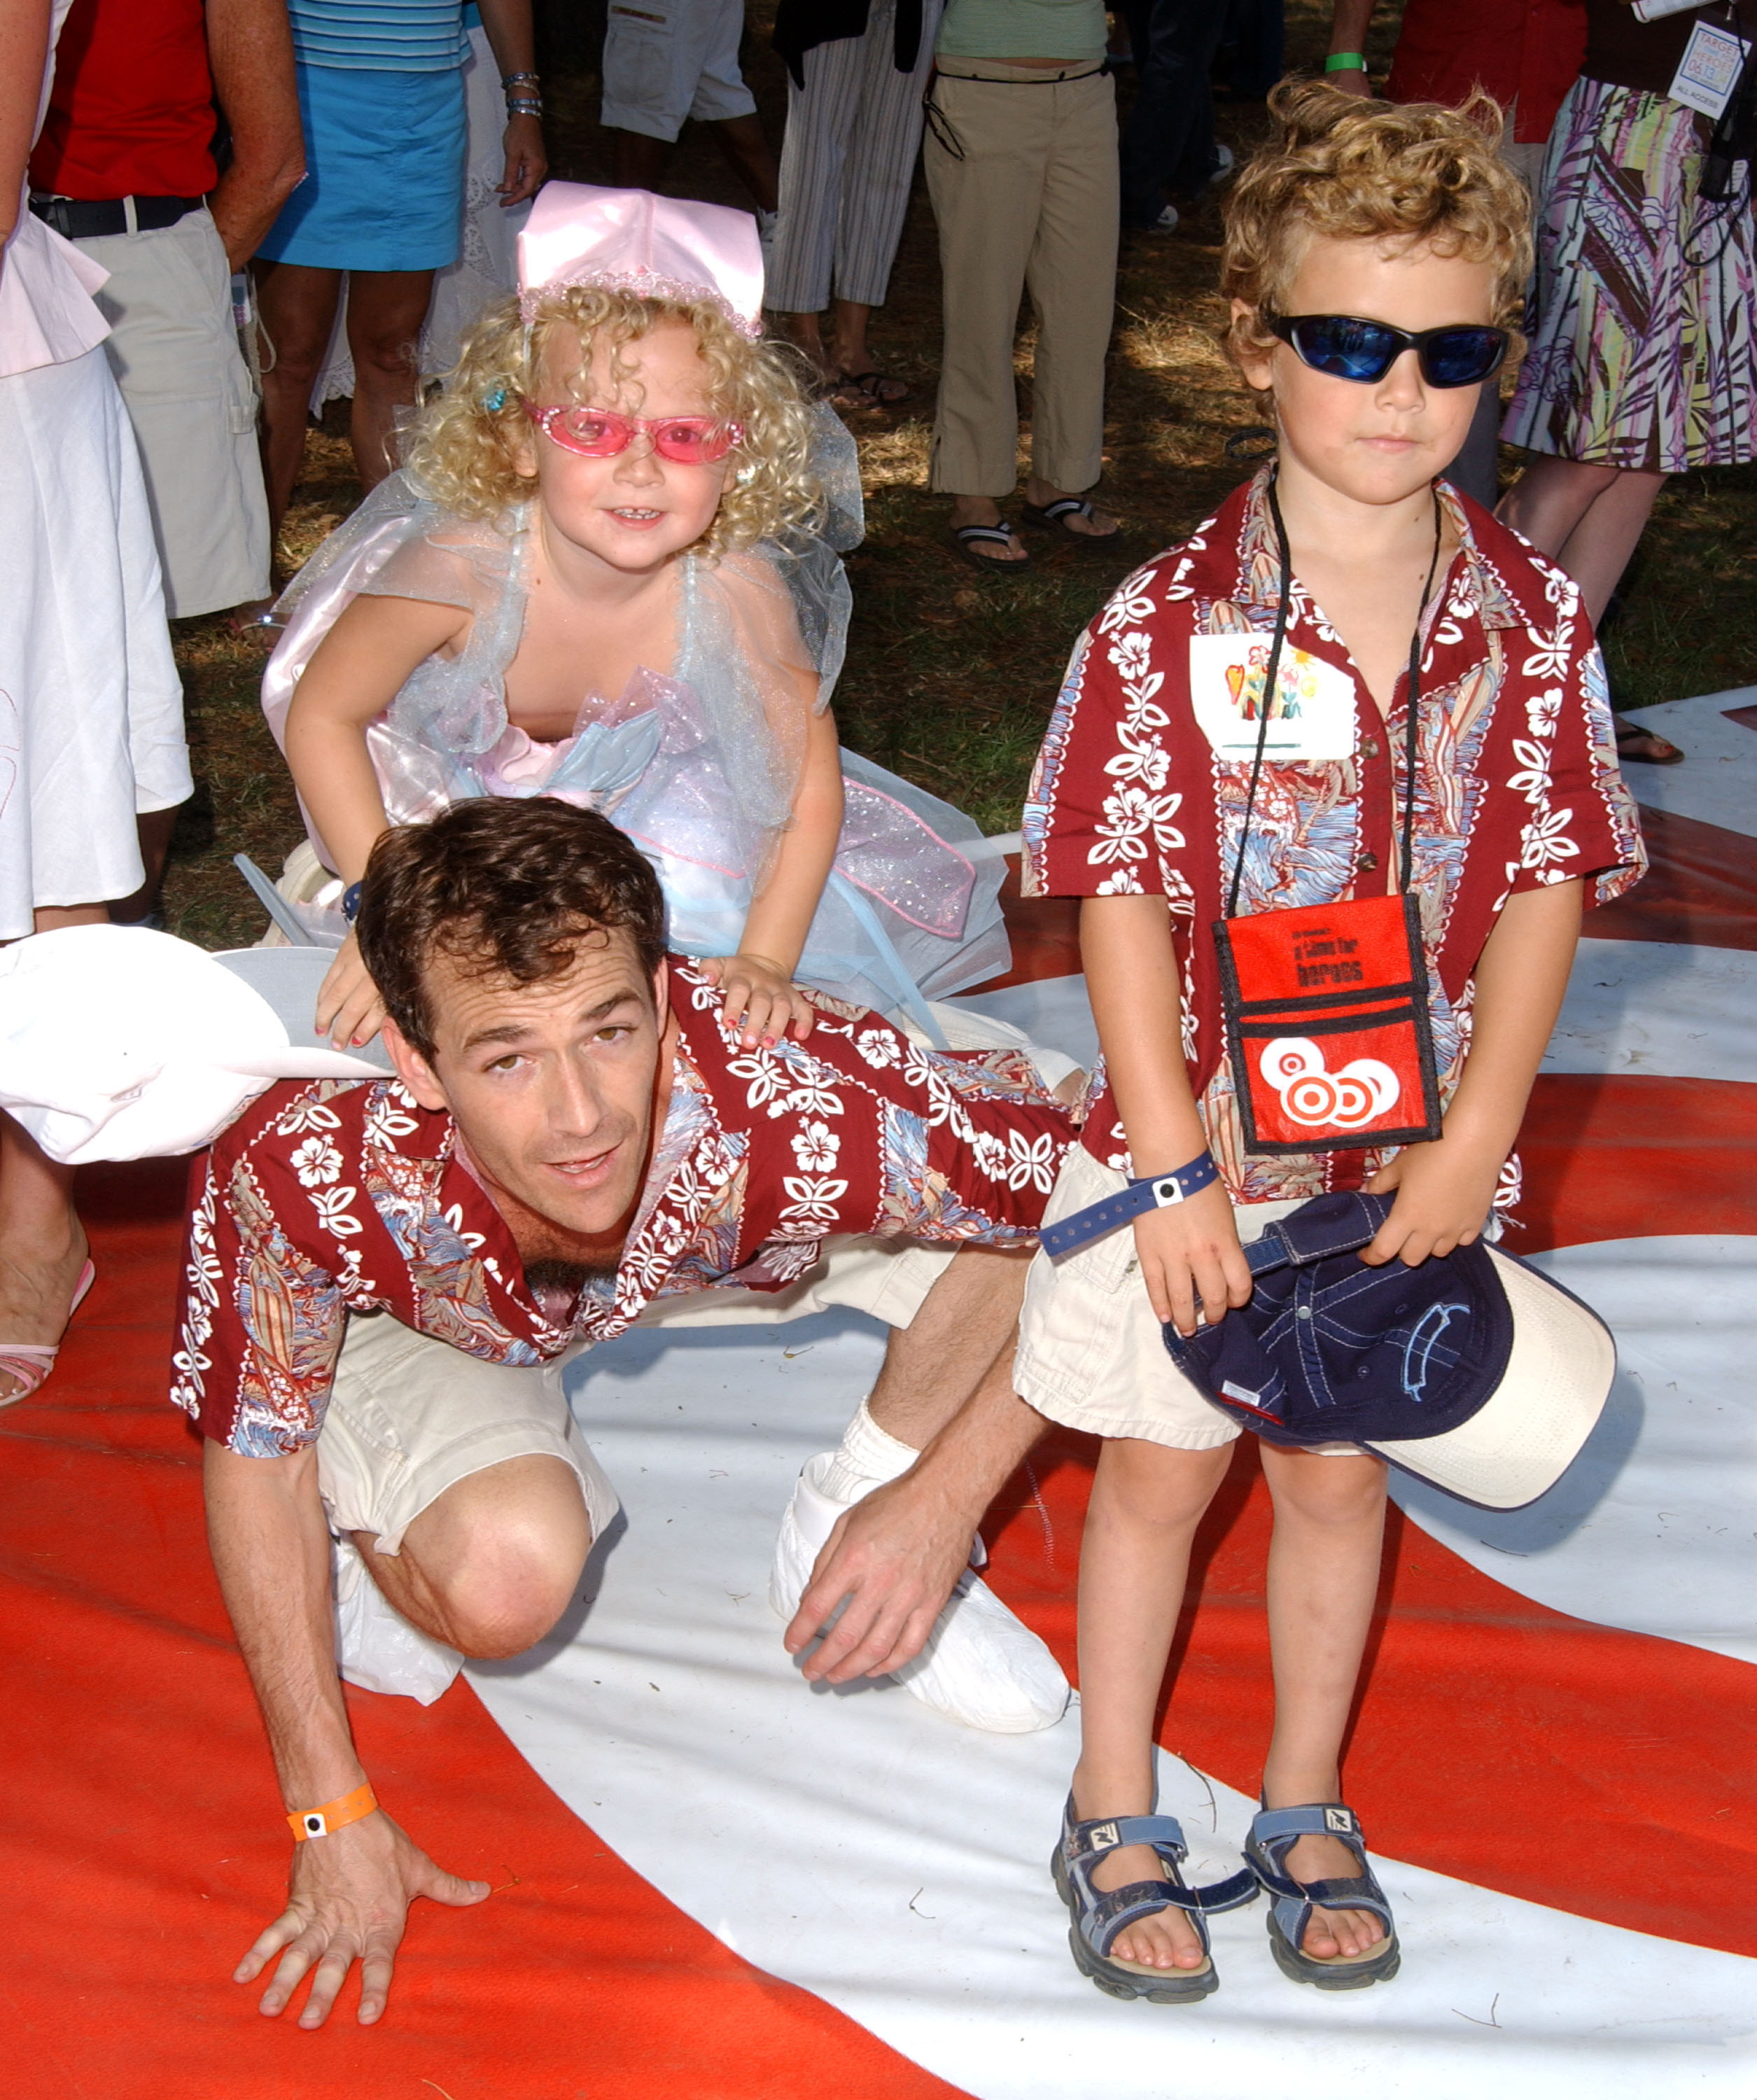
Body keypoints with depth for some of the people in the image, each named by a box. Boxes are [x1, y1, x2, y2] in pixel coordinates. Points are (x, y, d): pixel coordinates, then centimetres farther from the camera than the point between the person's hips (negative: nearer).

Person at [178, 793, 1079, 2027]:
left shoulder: (799, 1112, -42)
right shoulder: (302, 1172, -40)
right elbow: (256, 1461, -20)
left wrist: (942, 1504, -27)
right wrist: (335, 1820, -16)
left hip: (705, 1229, 1)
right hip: (422, 1308, -1)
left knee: (1064, 1188, -21)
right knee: (504, 1578, -32)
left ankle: (862, 1505, 4)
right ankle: (380, 1545, 5)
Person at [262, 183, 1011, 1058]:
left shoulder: (737, 592, -32)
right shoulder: (461, 568, -36)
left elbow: (809, 781, -18)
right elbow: (322, 716, -21)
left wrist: (764, 962, -24)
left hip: (651, 812, 1)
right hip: (457, 805, -1)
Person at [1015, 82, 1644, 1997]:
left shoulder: (1532, 623, -6)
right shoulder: (1170, 624, -14)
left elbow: (1546, 884, -3)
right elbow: (1120, 899, -12)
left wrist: (1472, 1139, -8)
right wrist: (1173, 1164, -14)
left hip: (1404, 1147, 2)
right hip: (1194, 1138, -2)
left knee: (1335, 1468, 17)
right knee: (1158, 1468, 12)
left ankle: (1305, 1808, 36)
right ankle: (1115, 1817, 31)